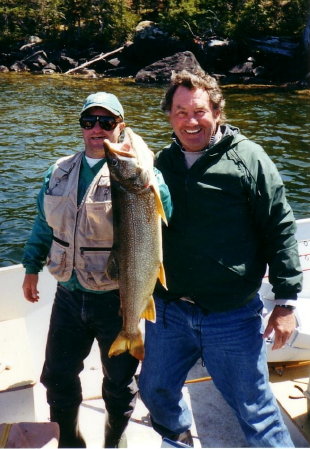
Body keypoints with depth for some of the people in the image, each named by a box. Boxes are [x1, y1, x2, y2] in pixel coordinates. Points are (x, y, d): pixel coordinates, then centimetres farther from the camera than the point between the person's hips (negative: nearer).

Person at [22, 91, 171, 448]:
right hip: (68, 296, 5)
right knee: (57, 375, 17)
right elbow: (43, 223, 15)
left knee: (119, 381, 15)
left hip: (119, 299, -4)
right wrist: (32, 268, 18)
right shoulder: (59, 171, 5)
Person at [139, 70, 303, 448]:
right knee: (155, 392, 22)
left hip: (233, 317, -5)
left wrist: (286, 301, -10)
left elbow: (280, 230, -9)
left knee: (254, 409, 8)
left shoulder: (247, 158, -10)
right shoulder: (163, 162, 5)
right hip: (167, 310, 6)